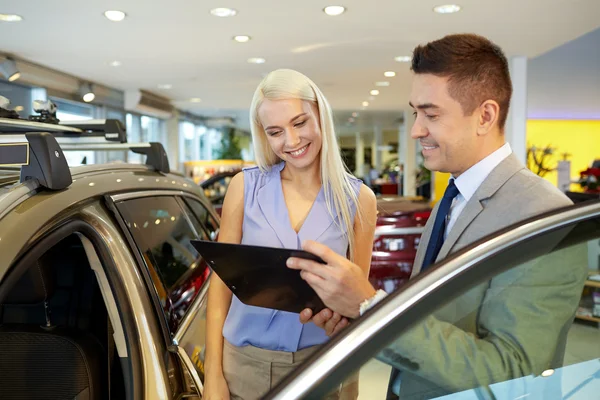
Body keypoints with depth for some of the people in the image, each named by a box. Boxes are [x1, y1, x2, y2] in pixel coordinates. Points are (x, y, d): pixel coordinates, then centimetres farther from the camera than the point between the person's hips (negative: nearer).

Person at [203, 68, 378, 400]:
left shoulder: (358, 199, -4)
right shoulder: (245, 187, -4)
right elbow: (221, 282, -2)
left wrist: (341, 313, -16)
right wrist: (213, 373, -5)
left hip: (322, 364, 0)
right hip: (244, 361, 0)